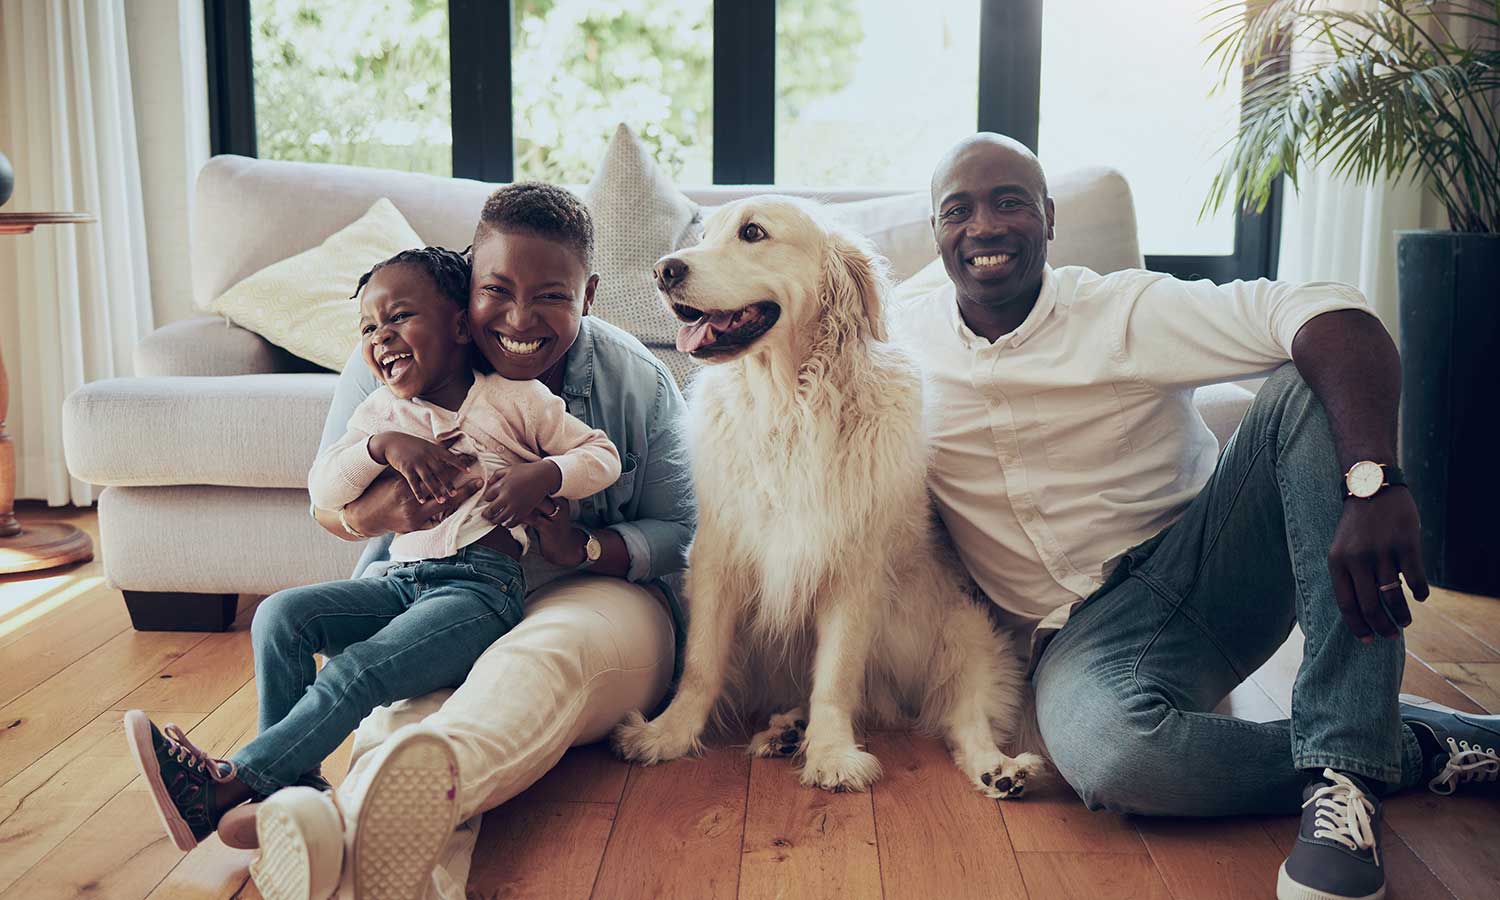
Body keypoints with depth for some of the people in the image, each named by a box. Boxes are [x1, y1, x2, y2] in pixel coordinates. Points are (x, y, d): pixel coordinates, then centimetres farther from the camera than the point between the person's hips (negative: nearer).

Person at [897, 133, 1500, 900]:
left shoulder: (1128, 311, -7)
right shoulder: (898, 343, 2)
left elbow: (1331, 320, -19)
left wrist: (1372, 481, -37)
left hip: (1212, 563, 1)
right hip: (1083, 633, 0)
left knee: (1310, 387, -25)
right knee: (1109, 756, -36)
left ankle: (1345, 763, -31)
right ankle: (1417, 746, -11)